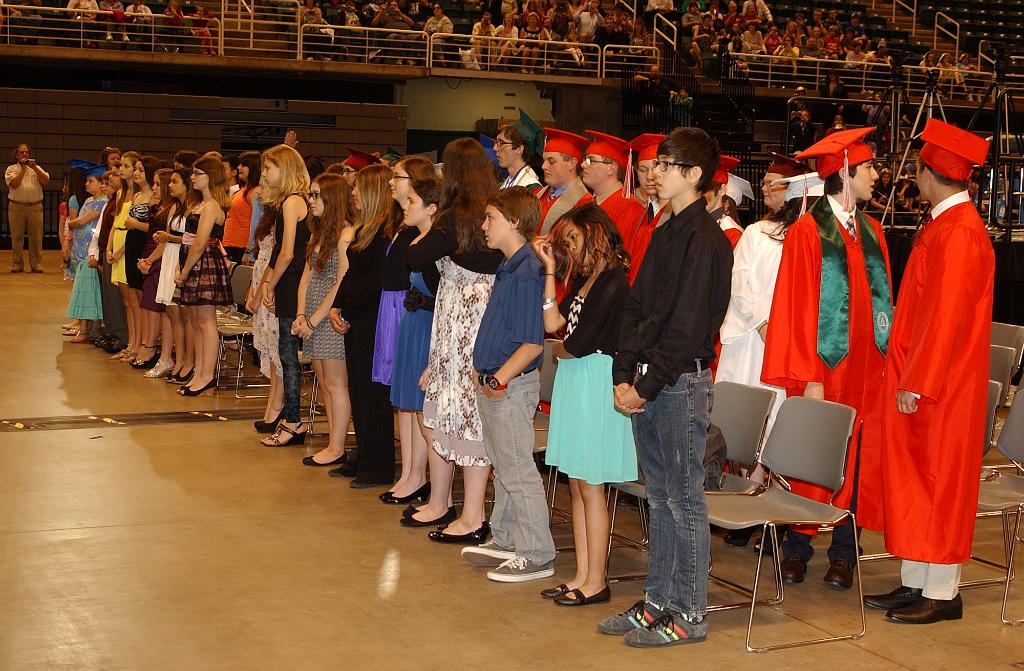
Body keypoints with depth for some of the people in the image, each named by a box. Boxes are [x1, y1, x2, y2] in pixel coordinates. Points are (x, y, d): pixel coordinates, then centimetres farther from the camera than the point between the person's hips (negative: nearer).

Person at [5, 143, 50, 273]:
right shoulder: (11, 169, 9)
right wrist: (23, 169, -7)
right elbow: (14, 183, -9)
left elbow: (46, 182, -1)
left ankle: (36, 264, 5)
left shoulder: (37, 168, 16)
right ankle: (17, 265, 7)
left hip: (35, 206, 1)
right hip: (16, 207, -1)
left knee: (36, 237, 0)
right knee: (17, 237, 1)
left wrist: (34, 168, -7)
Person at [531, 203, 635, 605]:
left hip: (595, 385, -9)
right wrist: (550, 269, 4)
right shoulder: (584, 280, 14)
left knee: (590, 488, -1)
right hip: (574, 383, 9)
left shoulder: (614, 283, -15)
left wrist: (558, 350, 3)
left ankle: (596, 582, 9)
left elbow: (581, 343, -18)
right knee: (577, 486, 11)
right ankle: (582, 576, 18)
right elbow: (553, 322, 3)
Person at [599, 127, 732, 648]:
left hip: (682, 383, -8)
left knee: (684, 500, 0)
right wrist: (624, 375, 4)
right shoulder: (666, 233, 14)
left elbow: (688, 324, -17)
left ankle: (689, 614, 10)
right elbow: (636, 307, 14)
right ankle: (658, 602, 23)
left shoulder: (705, 238, -12)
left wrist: (649, 384, -15)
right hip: (645, 382, 8)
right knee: (660, 498, 14)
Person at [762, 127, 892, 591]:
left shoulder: (872, 231, 12)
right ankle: (798, 549, 14)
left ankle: (843, 552, 15)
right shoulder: (807, 232, -6)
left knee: (856, 463, 6)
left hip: (866, 368, 5)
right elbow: (798, 307, -9)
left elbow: (882, 298, 14)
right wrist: (810, 376, -14)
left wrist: (887, 358, 4)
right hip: (823, 368, -5)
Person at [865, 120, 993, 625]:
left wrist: (916, 384, -20)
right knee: (915, 482, 13)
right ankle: (916, 583, 21)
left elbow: (946, 318, -22)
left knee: (938, 485, 0)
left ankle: (942, 593, 10)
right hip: (920, 379, 9)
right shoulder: (945, 224, 12)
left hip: (940, 390, -9)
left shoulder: (958, 234, -18)